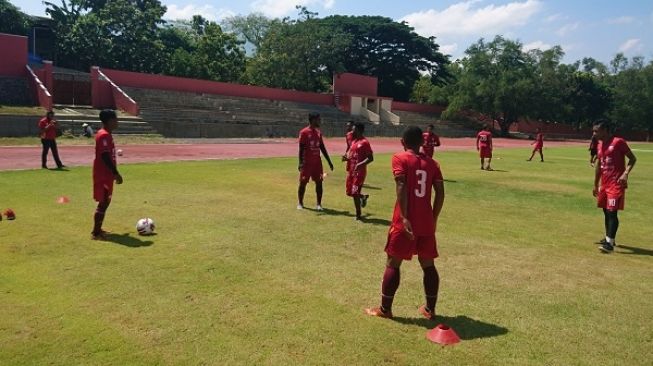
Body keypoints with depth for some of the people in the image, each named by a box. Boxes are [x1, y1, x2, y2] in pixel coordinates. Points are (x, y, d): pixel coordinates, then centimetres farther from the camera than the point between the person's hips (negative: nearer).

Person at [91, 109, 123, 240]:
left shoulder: (105, 134, 14)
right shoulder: (104, 135, -17)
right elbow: (105, 156, -24)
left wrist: (114, 173, 22)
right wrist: (116, 173, -22)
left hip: (106, 174, 10)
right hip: (103, 175, -10)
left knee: (105, 202, 16)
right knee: (103, 203, -6)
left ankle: (98, 229, 24)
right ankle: (95, 233, 0)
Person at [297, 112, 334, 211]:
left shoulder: (318, 132, 11)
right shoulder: (304, 132, -9)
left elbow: (322, 147, 15)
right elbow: (301, 148, -11)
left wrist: (329, 162, 13)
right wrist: (301, 162, -19)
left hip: (317, 162, 6)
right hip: (307, 162, -6)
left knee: (319, 182, 2)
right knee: (303, 183, 3)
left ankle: (319, 204, 9)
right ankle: (300, 203, 17)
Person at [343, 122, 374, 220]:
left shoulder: (364, 142, -12)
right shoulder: (354, 141, 14)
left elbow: (370, 158, -16)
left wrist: (360, 164, -28)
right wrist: (347, 158, 4)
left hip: (359, 172, -9)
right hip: (351, 171, 9)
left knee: (354, 193, -8)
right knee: (349, 192, 12)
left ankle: (358, 215, 5)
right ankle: (363, 197, 38)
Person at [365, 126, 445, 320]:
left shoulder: (399, 159, -4)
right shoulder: (432, 163, 10)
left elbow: (402, 187, -17)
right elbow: (440, 192, 6)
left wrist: (404, 218, -21)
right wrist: (433, 219, 15)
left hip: (405, 221, -4)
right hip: (427, 223, 4)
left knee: (392, 264, 7)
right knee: (428, 265, 15)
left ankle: (384, 309, 13)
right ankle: (430, 309, 23)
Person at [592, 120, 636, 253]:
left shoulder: (618, 142, -11)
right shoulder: (599, 145, 12)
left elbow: (632, 158, -8)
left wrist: (625, 173, -23)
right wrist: (596, 185, 21)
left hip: (616, 184, -8)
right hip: (604, 184, 8)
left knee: (612, 212, -12)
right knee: (606, 212, 14)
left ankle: (609, 243, -12)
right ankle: (609, 238, 26)